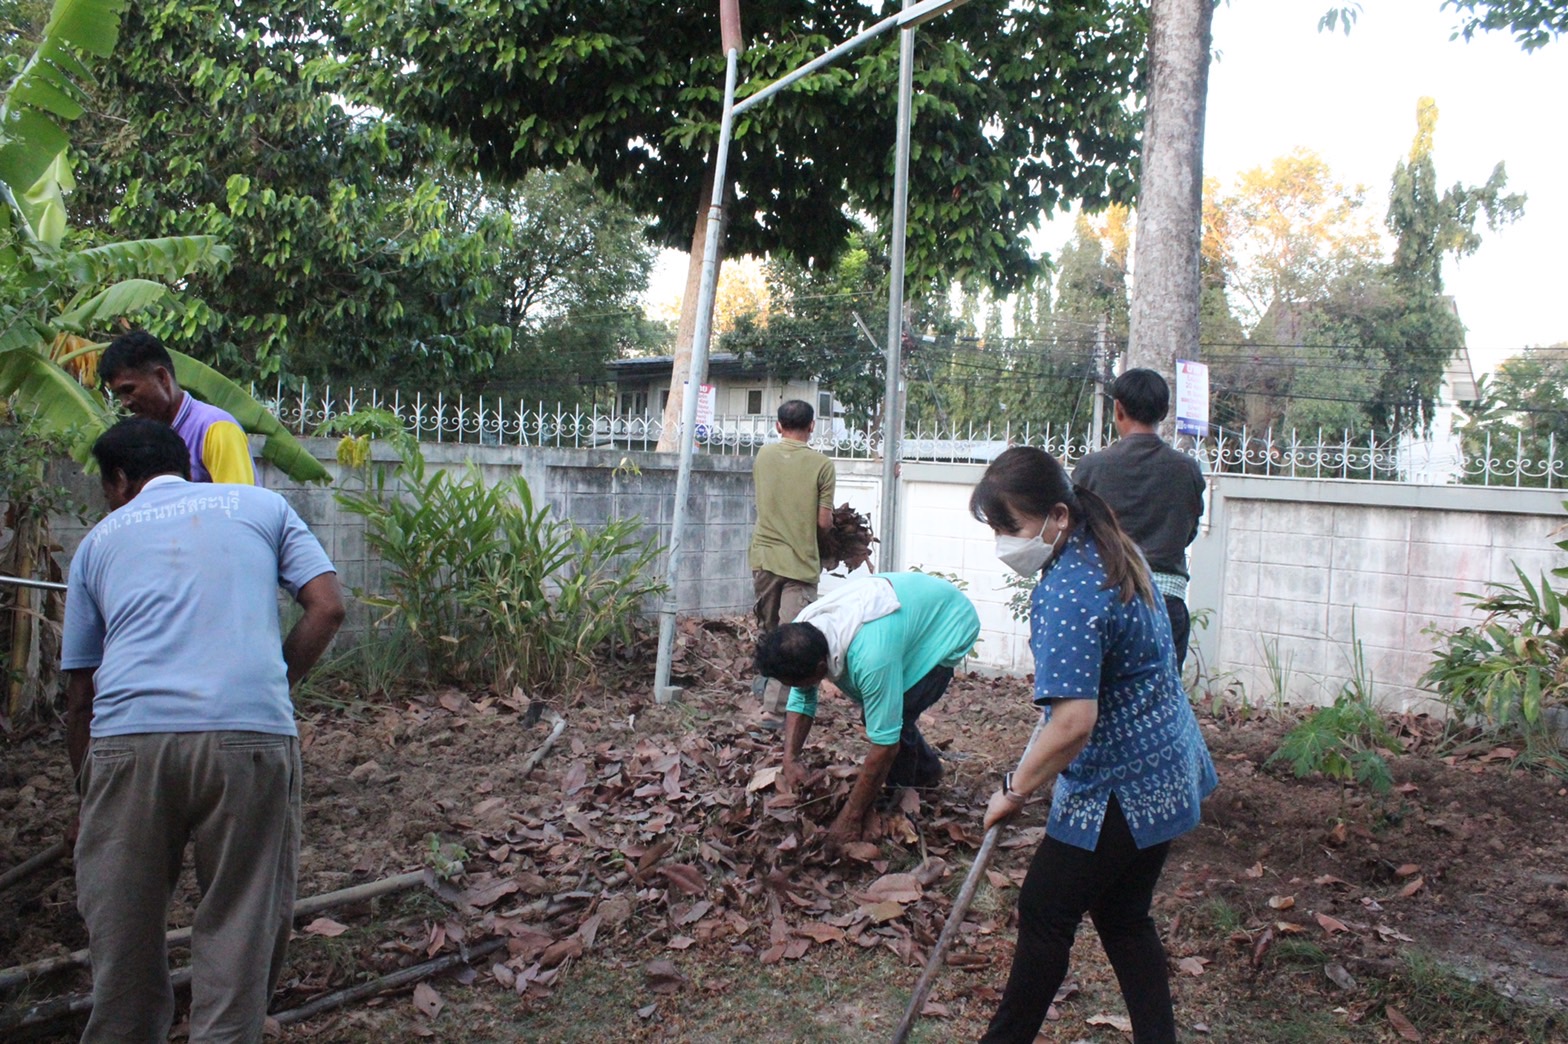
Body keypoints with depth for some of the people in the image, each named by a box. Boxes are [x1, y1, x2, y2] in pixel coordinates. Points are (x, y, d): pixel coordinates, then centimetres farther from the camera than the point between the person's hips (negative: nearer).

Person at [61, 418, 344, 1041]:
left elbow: (80, 695, 23)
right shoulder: (261, 506, 21)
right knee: (240, 925, 9)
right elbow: (327, 609, 7)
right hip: (249, 733, -1)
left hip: (127, 738, 1)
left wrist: (87, 798, 33)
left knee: (122, 931, 15)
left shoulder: (100, 539, 23)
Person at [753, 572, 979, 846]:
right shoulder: (802, 633, -20)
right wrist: (790, 758, -23)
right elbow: (800, 701, -6)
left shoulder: (869, 656, -43)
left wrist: (850, 819, -28)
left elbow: (885, 744, -36)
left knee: (889, 718, -22)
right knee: (877, 711, 6)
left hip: (951, 624, -8)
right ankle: (927, 772, 33)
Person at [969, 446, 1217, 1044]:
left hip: (1120, 788, -10)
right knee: (1123, 916, 18)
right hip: (1167, 770, 10)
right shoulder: (1107, 550, 4)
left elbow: (1073, 723, -32)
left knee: (1044, 913, 6)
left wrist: (1014, 791, -18)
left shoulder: (1066, 596, -27)